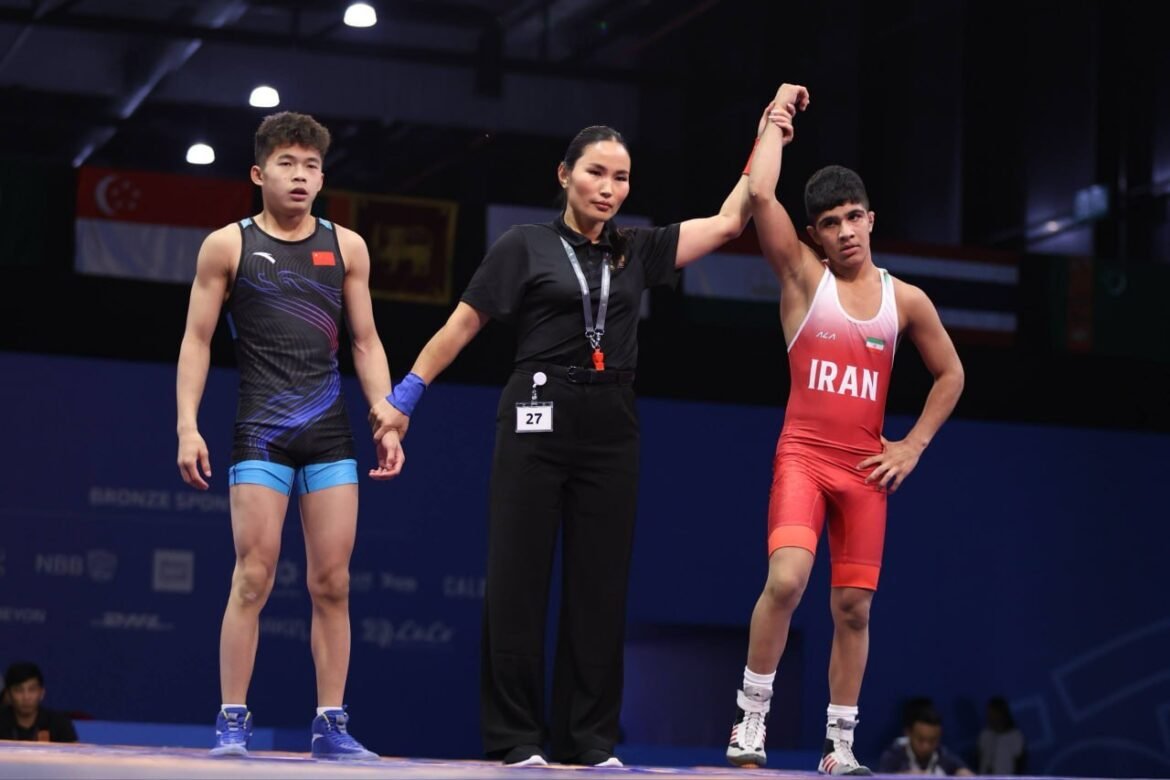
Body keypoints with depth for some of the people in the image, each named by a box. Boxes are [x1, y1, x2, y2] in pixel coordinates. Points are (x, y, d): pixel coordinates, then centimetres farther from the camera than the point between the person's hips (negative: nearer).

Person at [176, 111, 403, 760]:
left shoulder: (346, 247, 11)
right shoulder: (228, 246, 3)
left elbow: (365, 344, 15)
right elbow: (197, 340, 4)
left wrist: (388, 422, 6)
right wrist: (188, 425, -5)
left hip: (329, 432, 3)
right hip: (260, 432, -3)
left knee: (332, 583, 0)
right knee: (253, 578, -8)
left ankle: (330, 725, 3)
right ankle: (232, 723, -3)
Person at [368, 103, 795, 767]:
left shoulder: (637, 249, 13)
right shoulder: (526, 246, 2)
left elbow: (729, 221, 12)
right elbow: (461, 326, 4)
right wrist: (404, 396, 0)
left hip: (610, 427, 4)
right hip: (539, 418, -3)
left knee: (600, 584, 2)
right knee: (518, 578, -4)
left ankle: (590, 739, 6)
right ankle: (515, 736, 0)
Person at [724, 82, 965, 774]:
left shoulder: (906, 300, 6)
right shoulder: (803, 275, 0)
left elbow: (950, 373, 18)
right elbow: (760, 195, -13)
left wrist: (913, 446, 9)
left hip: (866, 468, 3)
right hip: (802, 454, -3)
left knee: (853, 607, 4)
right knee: (786, 579, -23)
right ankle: (751, 718, -9)